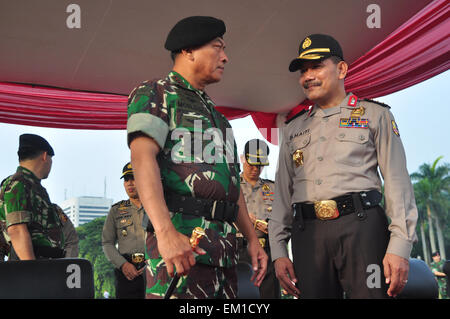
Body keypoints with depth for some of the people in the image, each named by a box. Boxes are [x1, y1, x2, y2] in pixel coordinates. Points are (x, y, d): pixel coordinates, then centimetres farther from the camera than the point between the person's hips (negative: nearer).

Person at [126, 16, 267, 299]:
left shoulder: (214, 113, 27)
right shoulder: (154, 94, 1)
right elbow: (143, 157, -16)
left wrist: (253, 239, 18)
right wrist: (165, 231, -29)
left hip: (225, 244, 8)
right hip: (181, 239, -8)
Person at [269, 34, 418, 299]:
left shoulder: (375, 115, 10)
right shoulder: (294, 129, 20)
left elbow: (397, 183, 2)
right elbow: (283, 193, 17)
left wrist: (400, 246, -9)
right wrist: (278, 251, 8)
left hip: (362, 226, -3)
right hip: (308, 234, 3)